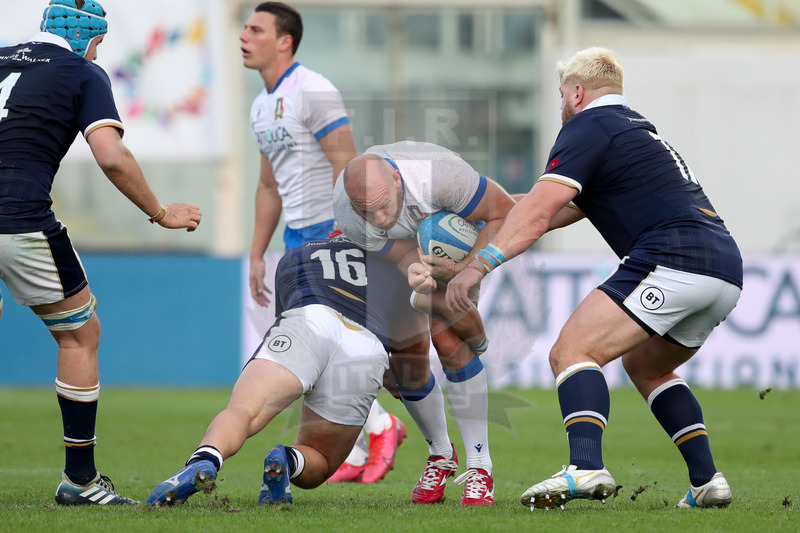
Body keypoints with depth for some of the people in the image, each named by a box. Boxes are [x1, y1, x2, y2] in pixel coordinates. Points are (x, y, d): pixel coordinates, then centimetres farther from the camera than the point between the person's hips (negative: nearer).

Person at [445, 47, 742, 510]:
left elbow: (539, 212, -11)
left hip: (673, 259, -9)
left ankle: (586, 469, -34)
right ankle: (707, 480, 16)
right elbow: (565, 211, 36)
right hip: (727, 270, 9)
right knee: (646, 365, 28)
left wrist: (481, 264, -14)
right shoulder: (638, 129, 31)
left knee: (572, 352, -12)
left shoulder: (589, 126, 2)